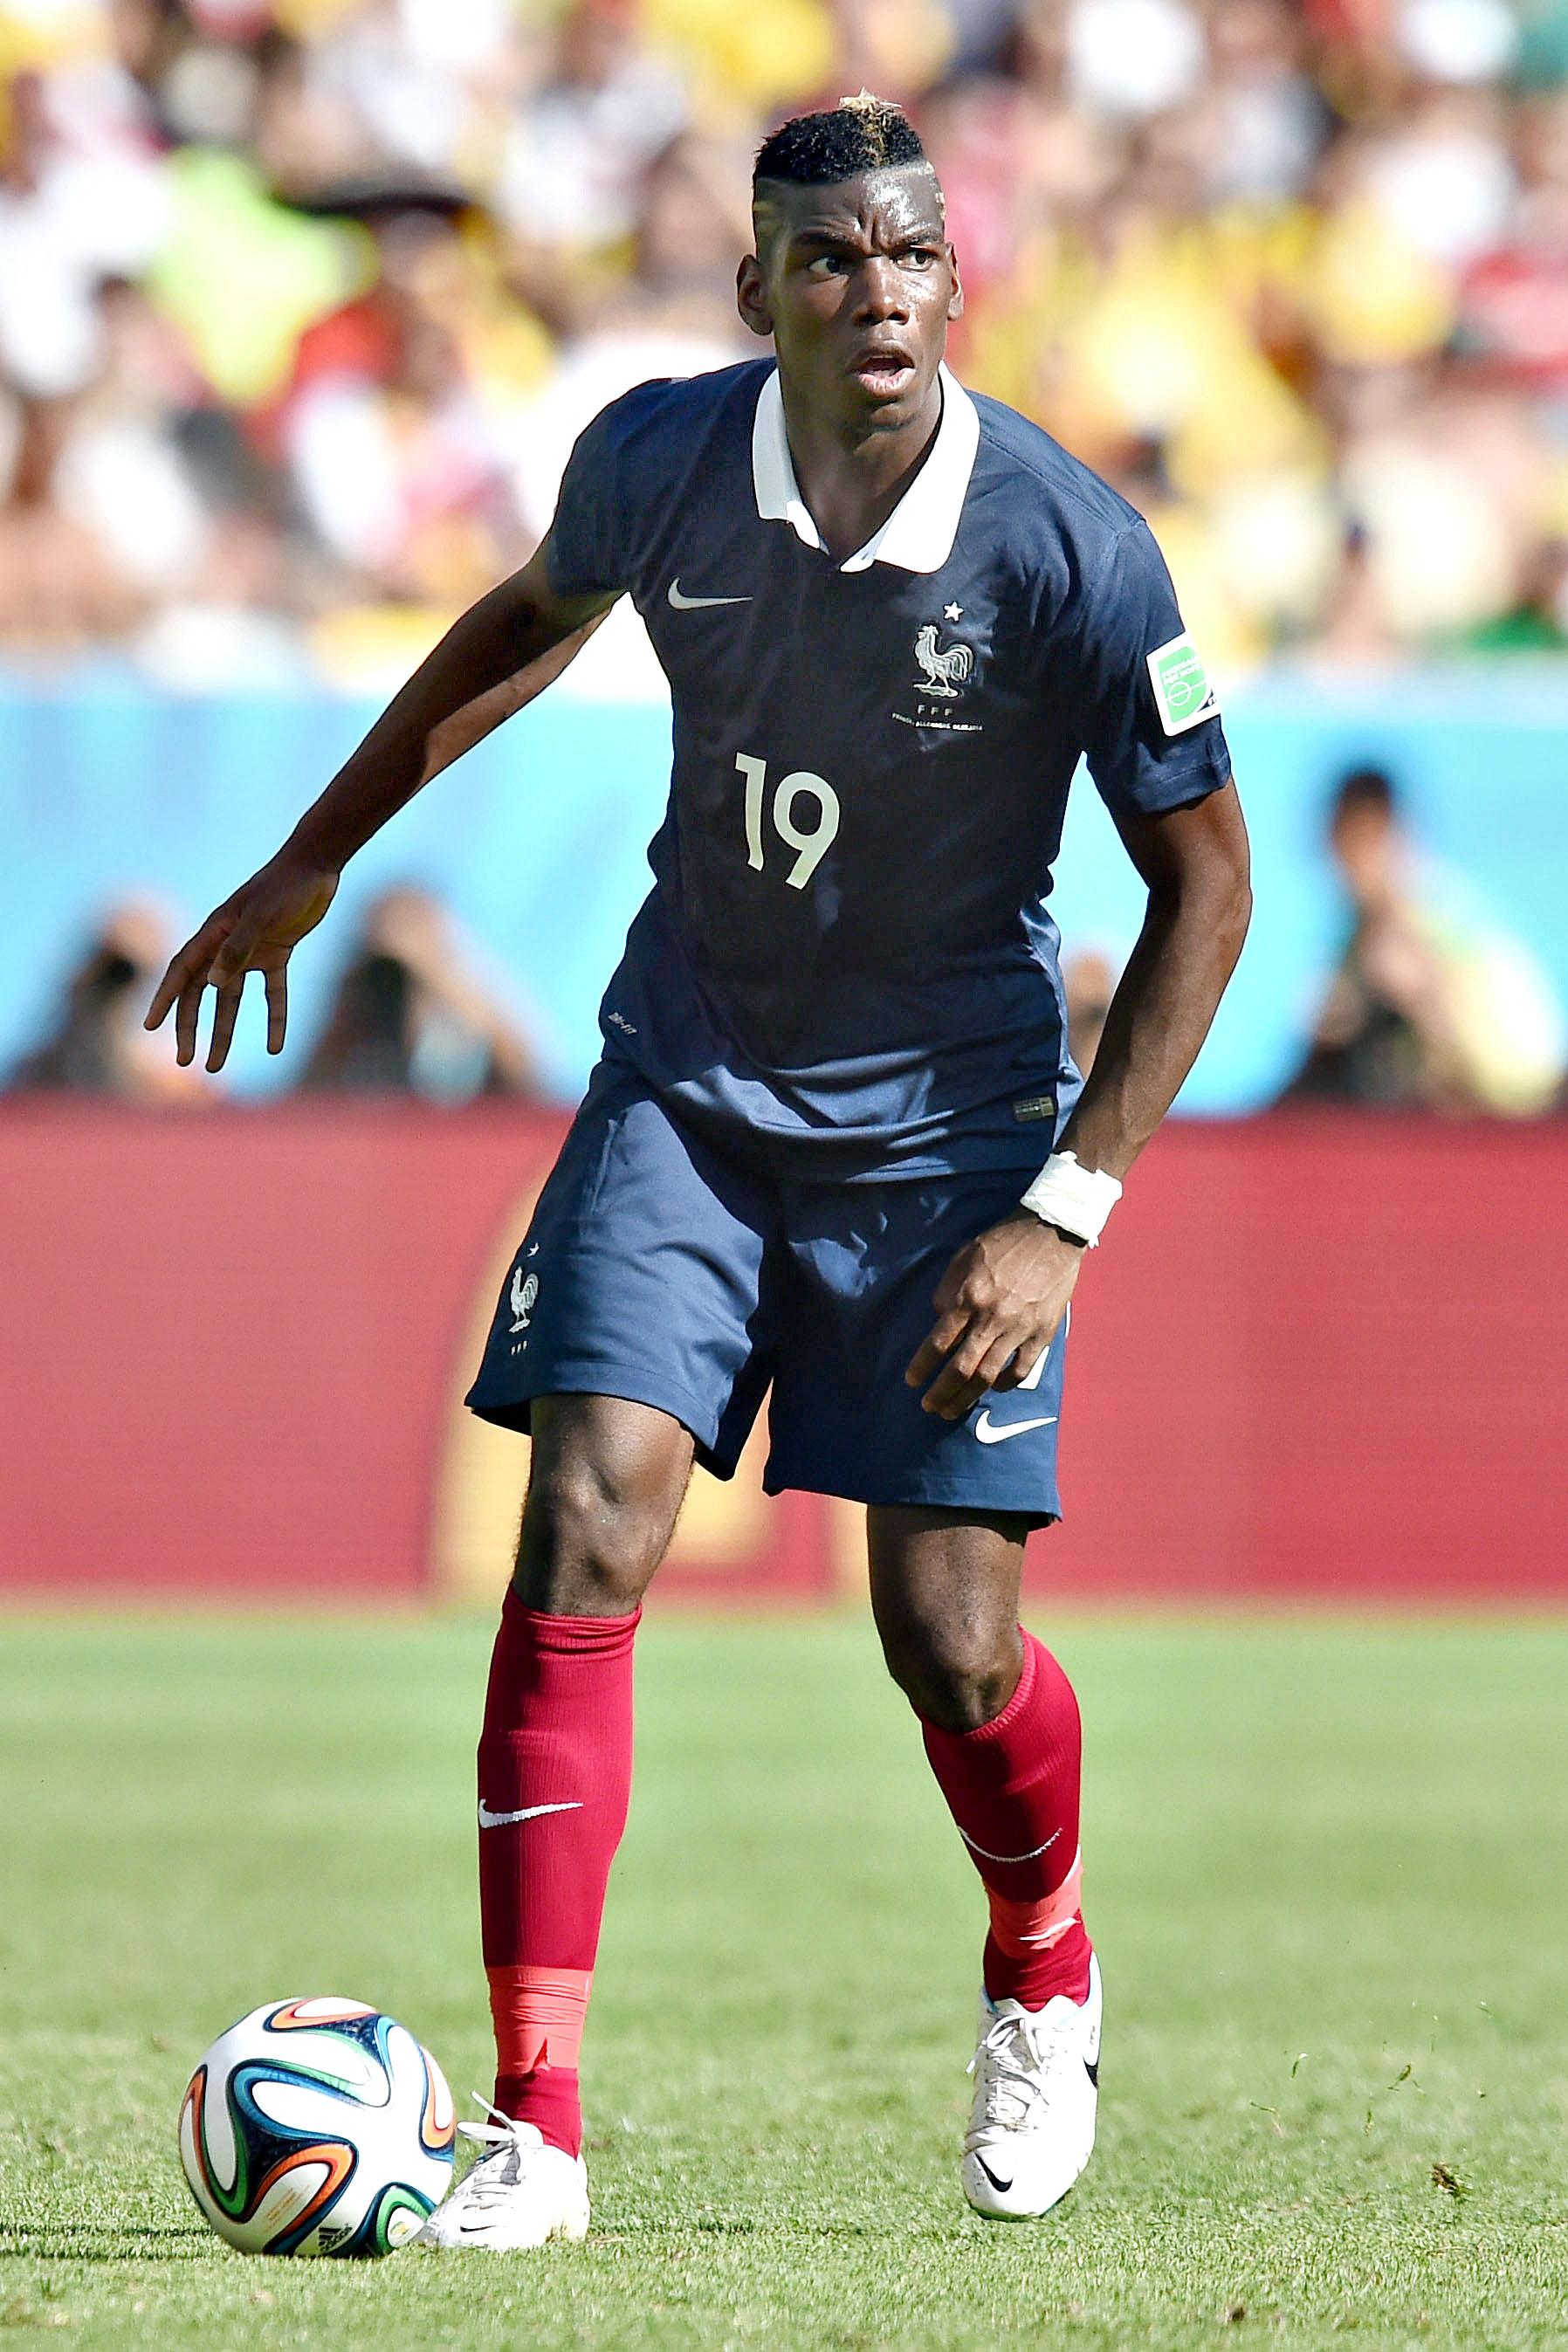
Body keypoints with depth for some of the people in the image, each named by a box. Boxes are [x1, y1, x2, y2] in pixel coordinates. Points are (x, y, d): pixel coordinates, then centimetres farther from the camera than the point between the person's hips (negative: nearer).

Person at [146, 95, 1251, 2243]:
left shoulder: (1073, 552, -20)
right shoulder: (656, 460, -10)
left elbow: (1204, 881, -10)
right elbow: (532, 620, 15)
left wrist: (1066, 1213, -15)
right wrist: (315, 860, 19)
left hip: (945, 1121, -2)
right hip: (686, 1080, 2)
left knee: (949, 1644, -5)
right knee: (587, 1537, -15)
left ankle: (1042, 1982, 30)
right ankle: (535, 2127, -11)